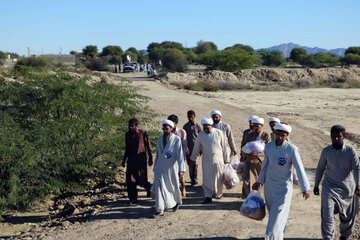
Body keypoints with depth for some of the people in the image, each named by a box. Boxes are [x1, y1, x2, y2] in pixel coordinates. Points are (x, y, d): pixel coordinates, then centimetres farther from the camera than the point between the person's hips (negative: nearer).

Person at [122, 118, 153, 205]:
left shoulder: (143, 133, -6)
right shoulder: (128, 134, 8)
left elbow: (148, 146, 0)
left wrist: (150, 158, 0)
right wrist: (124, 160, 16)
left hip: (141, 159, -4)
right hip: (131, 159, 4)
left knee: (141, 180, -5)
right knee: (130, 180, -2)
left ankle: (148, 187, 29)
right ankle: (133, 199, 8)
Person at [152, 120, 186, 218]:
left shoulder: (176, 139, -9)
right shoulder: (160, 139, 5)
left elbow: (180, 155, -14)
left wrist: (181, 170, -22)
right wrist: (155, 168, 17)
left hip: (171, 167, -3)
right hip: (160, 167, 3)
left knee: (173, 187, 11)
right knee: (159, 187, -5)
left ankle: (177, 201, 40)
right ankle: (160, 210, 0)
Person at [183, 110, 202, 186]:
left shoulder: (197, 126, 5)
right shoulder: (185, 126, 7)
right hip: (188, 148, 2)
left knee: (195, 164, -10)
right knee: (190, 164, 4)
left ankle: (195, 179, -4)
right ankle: (192, 178, 14)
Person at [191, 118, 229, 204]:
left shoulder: (219, 133, -5)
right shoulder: (201, 134, 0)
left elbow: (224, 147, 0)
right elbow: (196, 147, 10)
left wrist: (226, 159, 3)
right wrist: (193, 158, 16)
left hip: (218, 161, -1)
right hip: (206, 161, 1)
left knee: (218, 179, 8)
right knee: (206, 179, -2)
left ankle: (218, 194, 29)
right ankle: (208, 196, 6)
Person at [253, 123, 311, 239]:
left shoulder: (292, 149, -14)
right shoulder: (268, 147, 0)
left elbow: (299, 169, -13)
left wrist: (305, 188, -15)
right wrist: (259, 181, 20)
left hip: (284, 186, -5)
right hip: (269, 185, 5)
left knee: (279, 213, -8)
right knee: (272, 212, 12)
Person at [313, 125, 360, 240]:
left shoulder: (350, 151, -8)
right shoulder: (326, 151, -2)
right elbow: (320, 168, 10)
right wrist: (316, 185, 14)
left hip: (347, 188, 0)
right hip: (330, 187, 0)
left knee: (347, 215, 14)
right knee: (327, 213, -14)